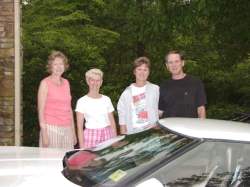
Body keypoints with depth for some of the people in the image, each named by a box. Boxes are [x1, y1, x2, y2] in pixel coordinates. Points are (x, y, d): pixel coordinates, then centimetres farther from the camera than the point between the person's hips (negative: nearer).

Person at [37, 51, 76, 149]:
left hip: (67, 129, 5)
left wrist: (73, 131, 15)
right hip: (51, 128, -5)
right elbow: (41, 110, -5)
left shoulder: (66, 83, 14)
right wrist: (44, 133, -12)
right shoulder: (45, 83, -1)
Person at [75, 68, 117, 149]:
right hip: (91, 136, -2)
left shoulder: (106, 99, 9)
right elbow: (80, 126, -1)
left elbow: (112, 123, 11)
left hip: (107, 136, 2)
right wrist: (82, 146, -7)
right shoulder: (82, 101, 0)